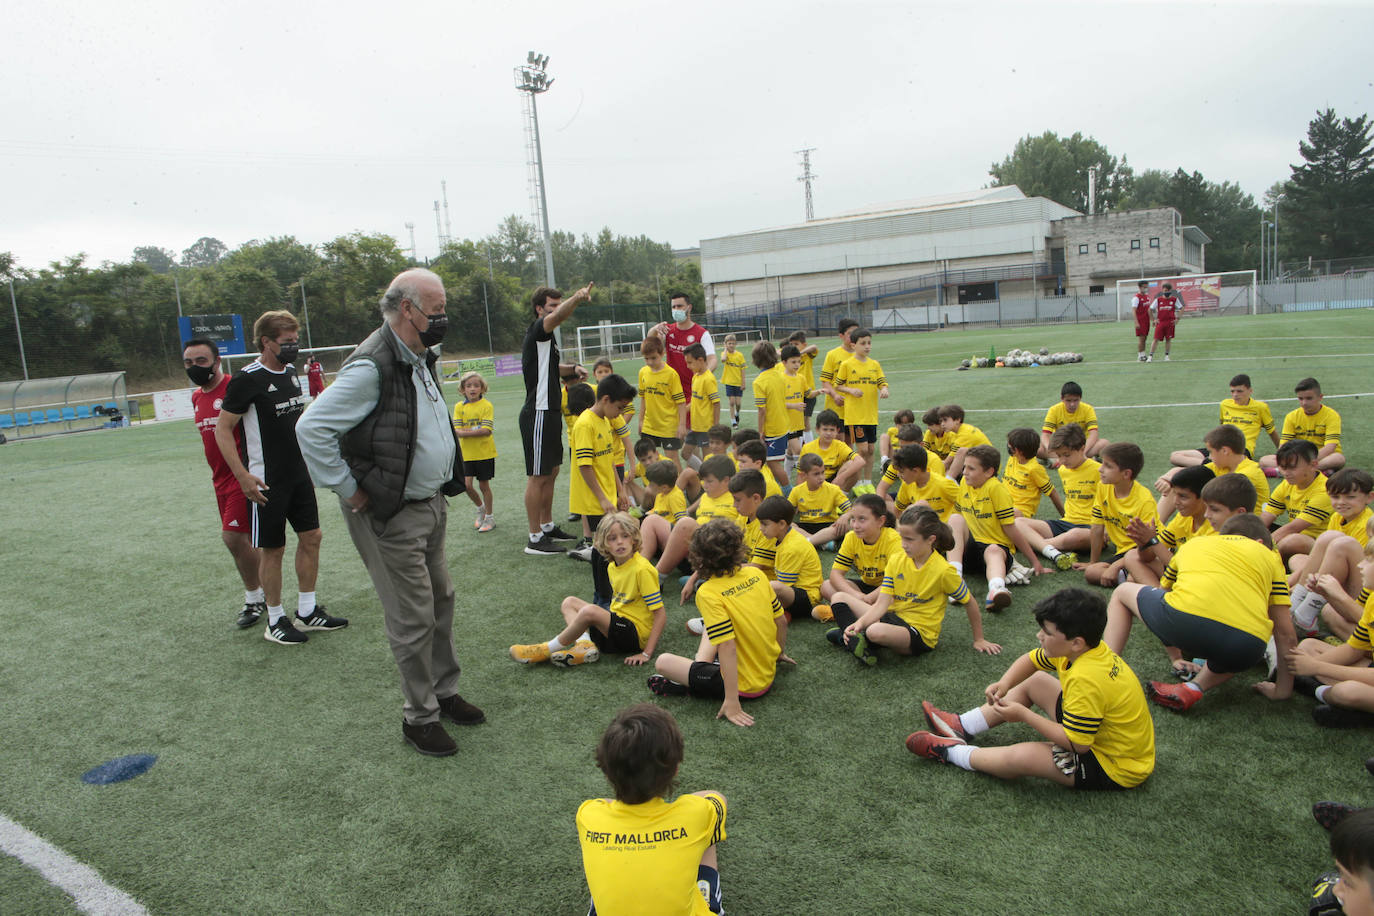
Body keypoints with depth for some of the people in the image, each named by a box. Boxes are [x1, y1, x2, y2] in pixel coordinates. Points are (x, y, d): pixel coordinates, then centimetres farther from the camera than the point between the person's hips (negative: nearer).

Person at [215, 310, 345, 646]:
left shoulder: (291, 373, 8)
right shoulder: (247, 380, -15)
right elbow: (222, 429, -13)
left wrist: (309, 462, 19)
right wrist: (243, 475, -19)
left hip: (299, 473, 8)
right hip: (267, 481, -8)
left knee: (311, 537, 10)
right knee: (272, 549, 1)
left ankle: (307, 611, 23)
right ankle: (275, 621, 15)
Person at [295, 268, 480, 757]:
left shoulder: (420, 359, 10)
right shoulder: (371, 367, -22)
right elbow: (311, 429, -24)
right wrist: (349, 491, -19)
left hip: (431, 502, 9)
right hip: (392, 515, -9)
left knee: (441, 600, 18)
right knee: (413, 617, -1)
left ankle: (444, 692, 34)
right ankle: (419, 717, 16)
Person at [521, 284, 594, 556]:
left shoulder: (547, 337, 18)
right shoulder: (536, 331, -12)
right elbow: (559, 316, -33)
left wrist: (572, 368, 14)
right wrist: (577, 298, -51)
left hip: (550, 412, 10)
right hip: (538, 414, -10)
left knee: (551, 472, 17)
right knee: (538, 476, -6)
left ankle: (547, 526, 29)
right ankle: (535, 539, 0)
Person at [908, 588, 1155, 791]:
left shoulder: (1086, 680, -35)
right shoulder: (1083, 648, -7)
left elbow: (1076, 744, -30)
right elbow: (1030, 661, 8)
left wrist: (1023, 715, -23)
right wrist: (1004, 684, -10)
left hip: (1117, 767, -10)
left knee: (1020, 757, -25)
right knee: (1035, 680, 13)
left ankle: (950, 751, 0)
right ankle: (963, 727, 17)